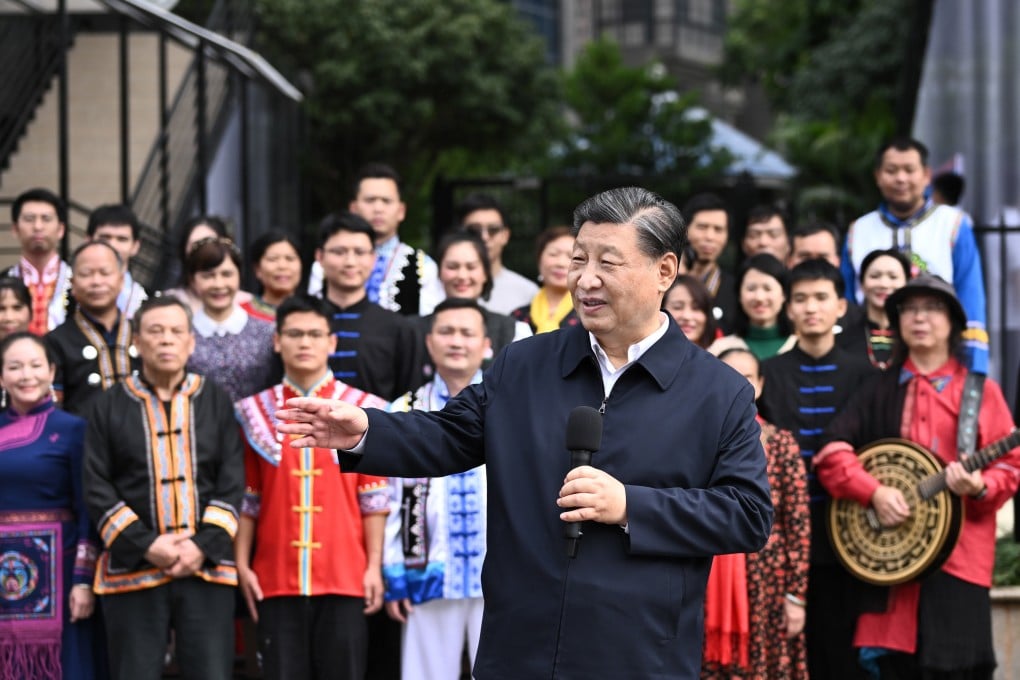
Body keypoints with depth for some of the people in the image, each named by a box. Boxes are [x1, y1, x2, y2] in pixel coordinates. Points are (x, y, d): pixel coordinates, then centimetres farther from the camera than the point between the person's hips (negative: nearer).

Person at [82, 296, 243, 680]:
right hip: (133, 570, -1)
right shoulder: (111, 406, 7)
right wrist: (145, 545, -10)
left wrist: (204, 546, -9)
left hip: (206, 567, 1)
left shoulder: (216, 402, 10)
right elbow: (97, 490, 1)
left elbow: (232, 484, 4)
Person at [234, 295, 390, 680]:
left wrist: (375, 566, -2)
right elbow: (246, 498, 9)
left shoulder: (361, 410, 5)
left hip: (345, 576, -1)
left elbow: (373, 499, 4)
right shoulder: (255, 413, 9)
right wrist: (241, 565, 2)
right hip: (276, 577, 1)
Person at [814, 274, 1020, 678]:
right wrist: (874, 492, -11)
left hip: (959, 556, -2)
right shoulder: (880, 392, 12)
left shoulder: (980, 391, 7)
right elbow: (832, 453, 4)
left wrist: (980, 488, -17)